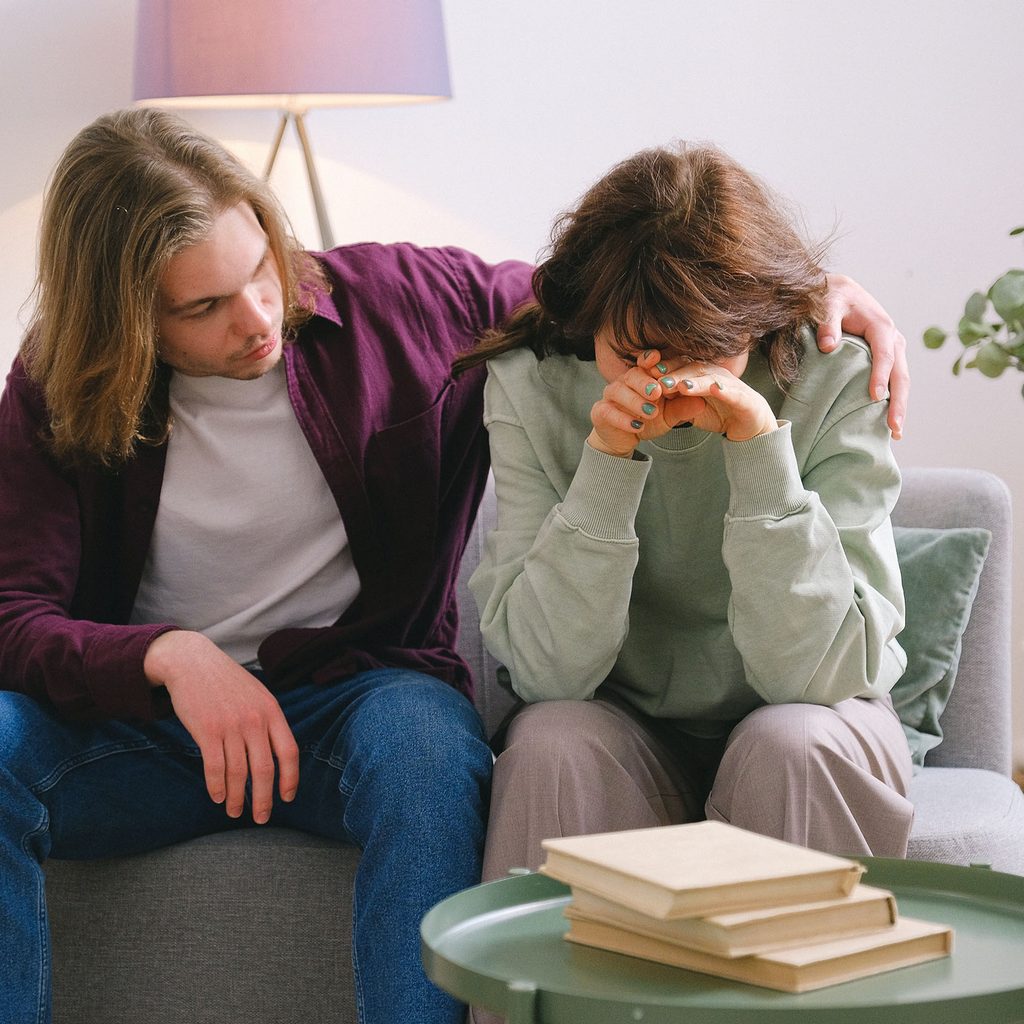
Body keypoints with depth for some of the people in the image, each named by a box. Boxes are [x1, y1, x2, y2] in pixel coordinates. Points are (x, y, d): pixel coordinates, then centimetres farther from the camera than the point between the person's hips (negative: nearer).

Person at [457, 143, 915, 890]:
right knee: (552, 741, -30)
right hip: (622, 728, 0)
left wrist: (760, 445, -30)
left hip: (799, 729, 0)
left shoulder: (835, 381, -16)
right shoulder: (530, 387, -12)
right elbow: (547, 671, -19)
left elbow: (815, 673, -23)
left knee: (794, 745, -31)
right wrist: (609, 460, -29)